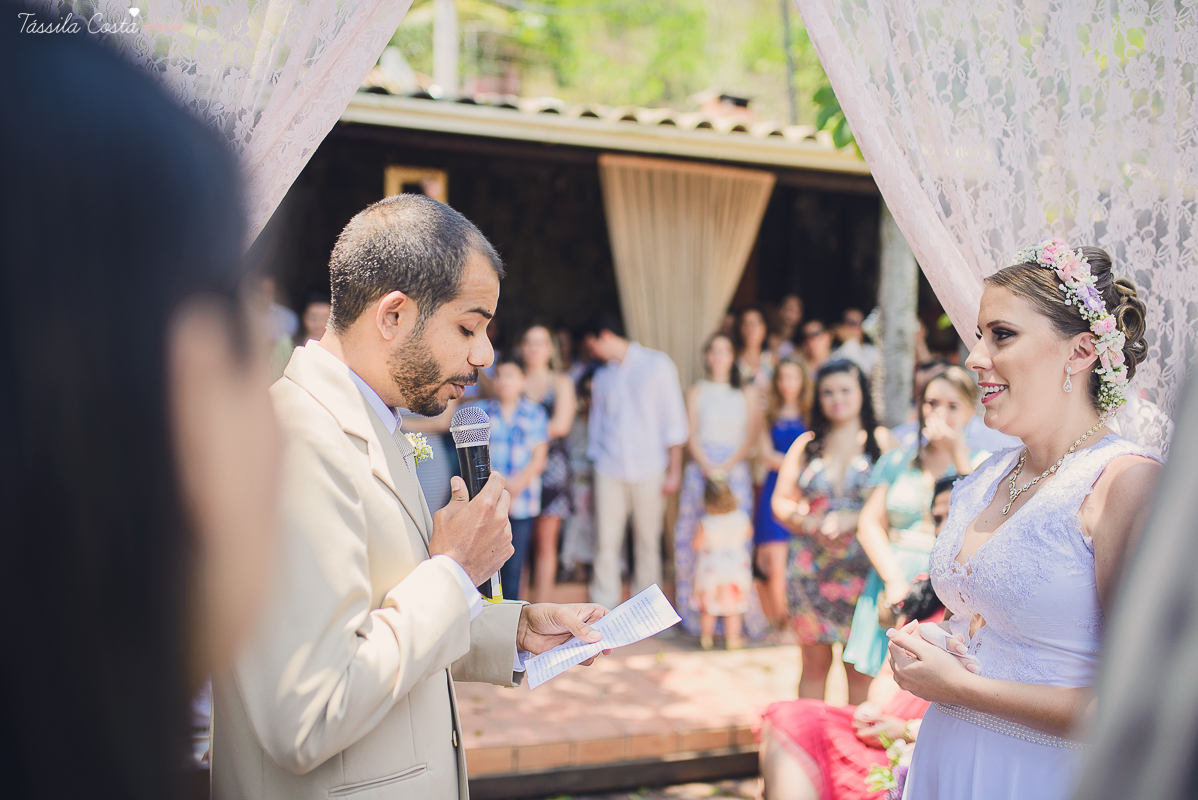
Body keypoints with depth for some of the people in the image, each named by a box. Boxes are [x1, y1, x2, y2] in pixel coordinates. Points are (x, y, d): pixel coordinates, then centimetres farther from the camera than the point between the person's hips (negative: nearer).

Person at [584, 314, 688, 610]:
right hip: (609, 471, 3)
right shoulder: (601, 376, 15)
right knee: (606, 542, -3)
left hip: (648, 470, -3)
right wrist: (595, 460, 11)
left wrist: (674, 470, -5)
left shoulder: (657, 364, 2)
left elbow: (673, 419, 0)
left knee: (648, 542, 2)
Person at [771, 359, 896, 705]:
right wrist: (808, 522, -9)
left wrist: (852, 520, -18)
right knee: (814, 663, 7)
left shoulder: (880, 440, 3)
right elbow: (780, 502, 10)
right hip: (811, 568, 2)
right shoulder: (806, 444, 11)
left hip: (862, 568, -2)